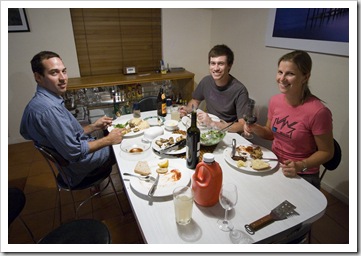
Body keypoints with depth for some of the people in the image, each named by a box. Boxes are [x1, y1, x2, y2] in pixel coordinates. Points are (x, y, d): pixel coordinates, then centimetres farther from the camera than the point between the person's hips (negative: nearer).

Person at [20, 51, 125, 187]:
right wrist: (109, 140, -19)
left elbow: (71, 134, 9)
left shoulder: (49, 100, 1)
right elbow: (74, 152, -28)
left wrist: (93, 127, -1)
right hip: (81, 165, -9)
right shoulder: (48, 109, -30)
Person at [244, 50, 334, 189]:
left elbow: (326, 152, -10)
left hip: (302, 176, -4)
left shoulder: (318, 112, -23)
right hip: (274, 165, 5)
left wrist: (301, 166, -25)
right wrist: (255, 128, -9)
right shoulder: (275, 101, -5)